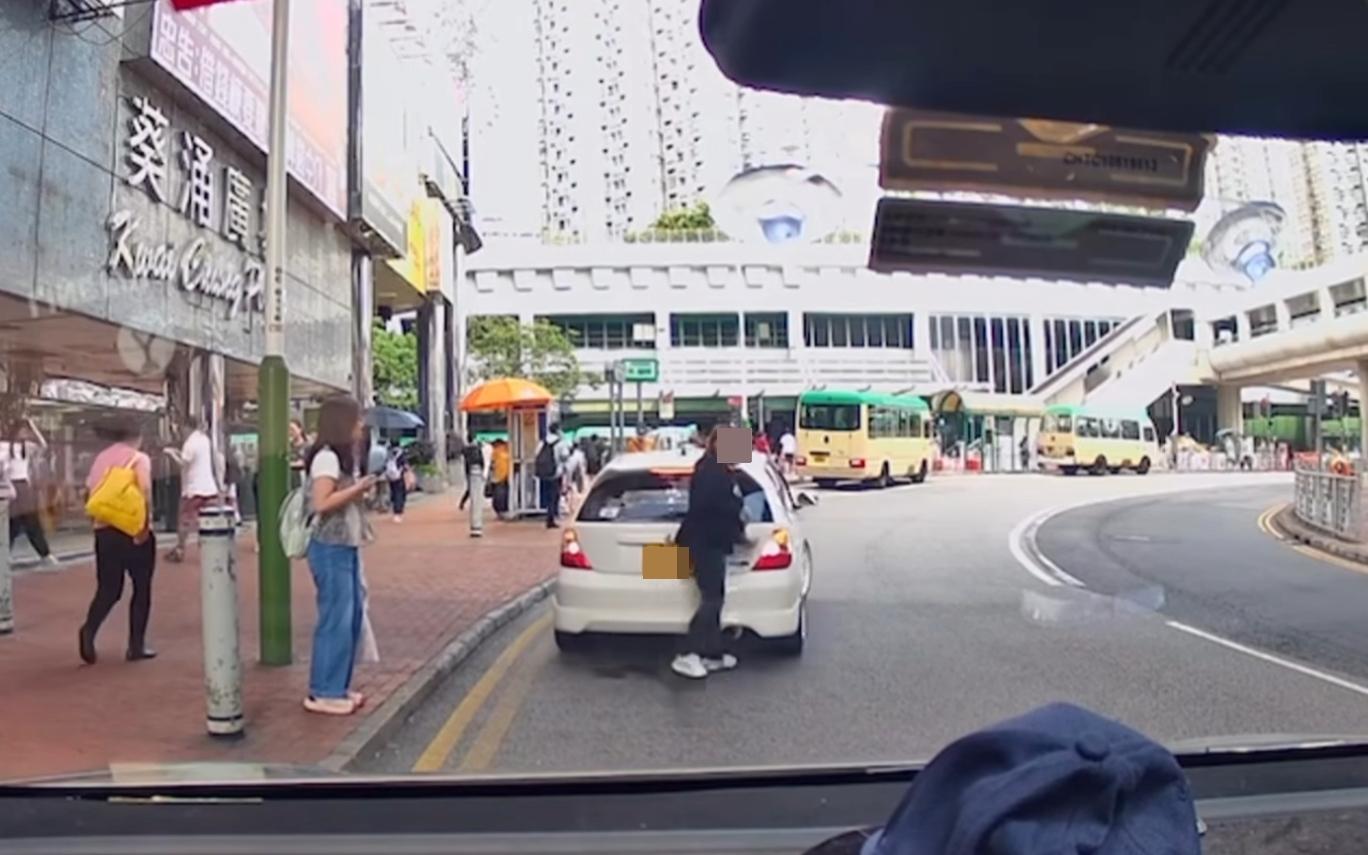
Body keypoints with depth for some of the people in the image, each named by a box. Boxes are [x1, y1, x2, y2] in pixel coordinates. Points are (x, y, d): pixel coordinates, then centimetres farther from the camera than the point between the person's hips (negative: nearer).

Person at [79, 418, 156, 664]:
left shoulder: (101, 458, 12)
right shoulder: (138, 458, -6)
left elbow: (90, 491, 7)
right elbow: (145, 491, -20)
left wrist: (100, 516, 12)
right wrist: (145, 525, -17)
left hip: (104, 530, 5)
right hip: (133, 531, -5)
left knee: (108, 589, 11)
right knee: (141, 588, 7)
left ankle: (89, 629, -13)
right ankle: (136, 646, 9)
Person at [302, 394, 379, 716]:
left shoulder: (343, 456, 15)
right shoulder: (327, 457, -15)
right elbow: (321, 504, -24)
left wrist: (360, 491, 6)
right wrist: (358, 488, -18)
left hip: (346, 547, 10)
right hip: (331, 549, -10)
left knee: (353, 615, 13)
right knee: (336, 619, -4)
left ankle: (338, 686, 22)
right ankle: (323, 692, 6)